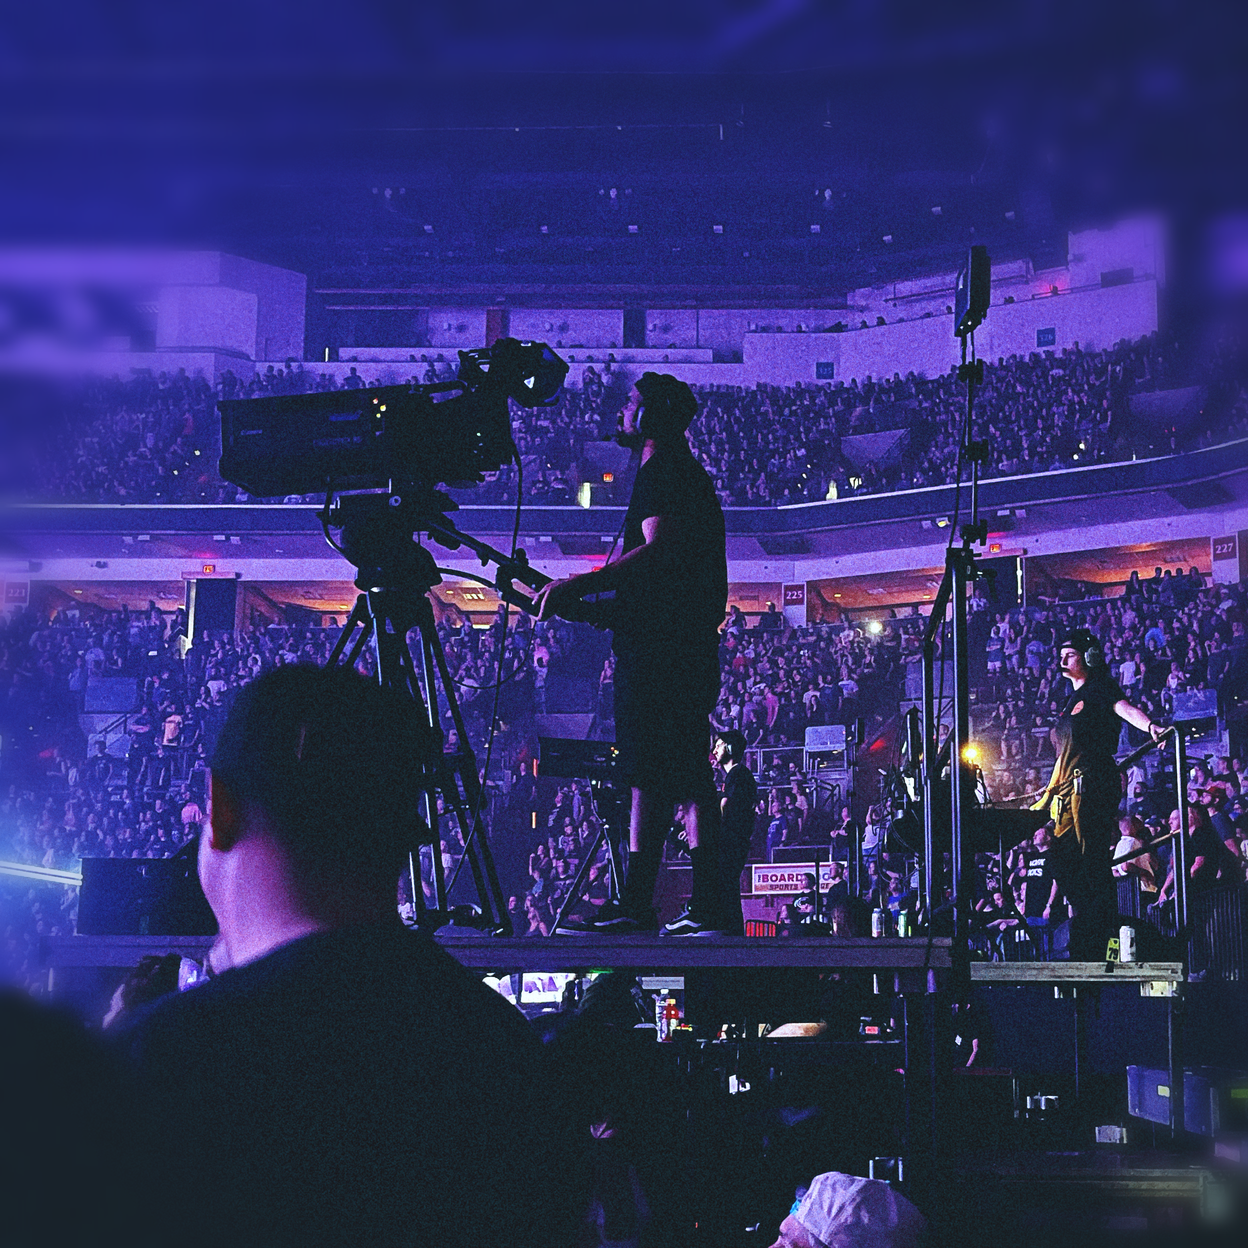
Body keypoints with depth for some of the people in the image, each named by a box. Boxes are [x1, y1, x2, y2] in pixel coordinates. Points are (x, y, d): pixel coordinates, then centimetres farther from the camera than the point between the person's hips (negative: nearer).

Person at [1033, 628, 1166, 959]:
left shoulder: (1099, 689, 0)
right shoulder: (1073, 700, 25)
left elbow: (1125, 709, -21)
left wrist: (1151, 727, -41)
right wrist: (1047, 796, 29)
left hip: (1092, 784, -9)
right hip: (1068, 791, 9)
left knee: (1092, 865, -12)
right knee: (1066, 868, 4)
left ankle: (1095, 952, -12)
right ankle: (1080, 953, 7)